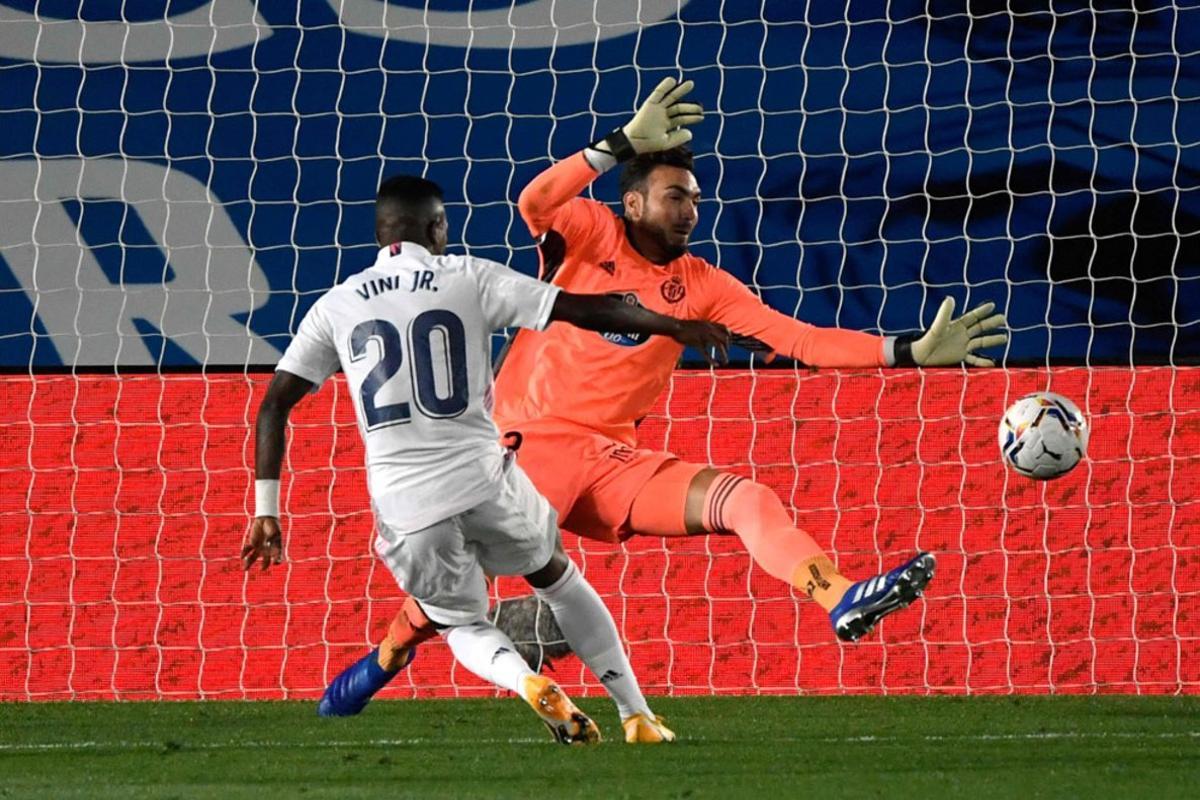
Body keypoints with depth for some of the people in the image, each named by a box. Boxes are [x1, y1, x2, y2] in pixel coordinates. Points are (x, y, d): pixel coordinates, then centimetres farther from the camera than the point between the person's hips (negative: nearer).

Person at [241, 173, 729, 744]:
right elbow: (584, 310, 4)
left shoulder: (336, 306, 9)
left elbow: (274, 404, 5)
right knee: (556, 575, 27)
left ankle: (527, 682, -10)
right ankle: (637, 715, 22)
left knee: (463, 623, 22)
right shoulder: (468, 279, 4)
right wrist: (677, 328, 16)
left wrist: (266, 512, 9)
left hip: (402, 504, 1)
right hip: (482, 478, -1)